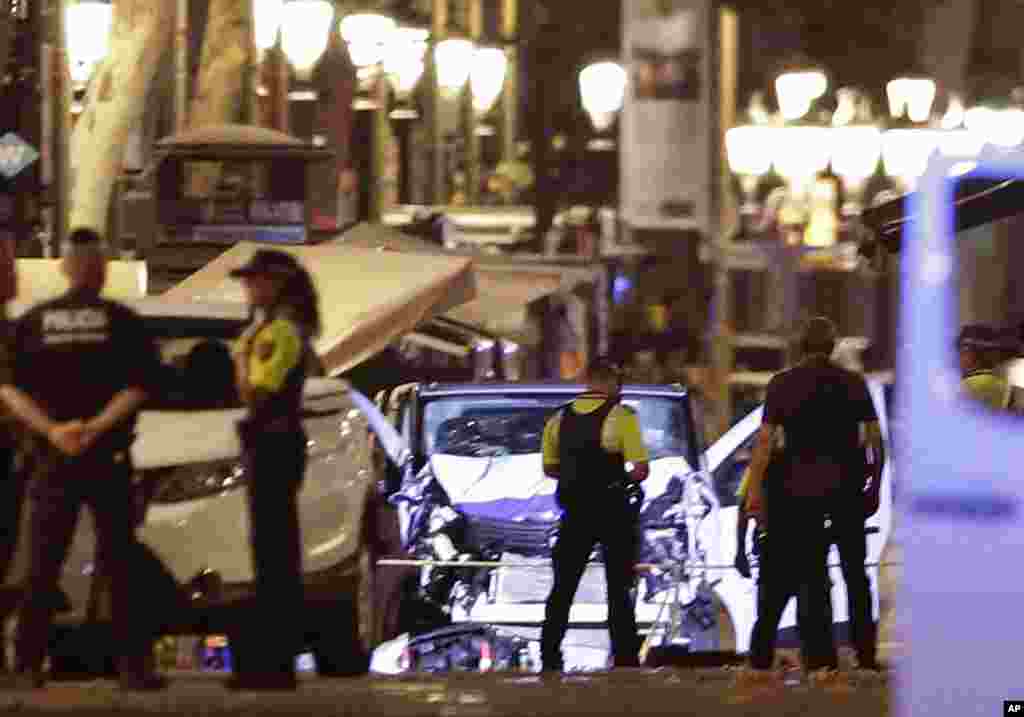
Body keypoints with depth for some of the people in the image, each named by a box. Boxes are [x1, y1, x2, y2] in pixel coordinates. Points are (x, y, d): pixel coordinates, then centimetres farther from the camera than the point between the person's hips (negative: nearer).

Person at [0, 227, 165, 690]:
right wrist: (97, 426, -14)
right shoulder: (121, 321, -3)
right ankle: (133, 664, -2)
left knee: (42, 566, 6)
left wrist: (51, 429, -10)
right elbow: (139, 386, -12)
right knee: (119, 565, 3)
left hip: (51, 459, 2)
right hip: (108, 459, -2)